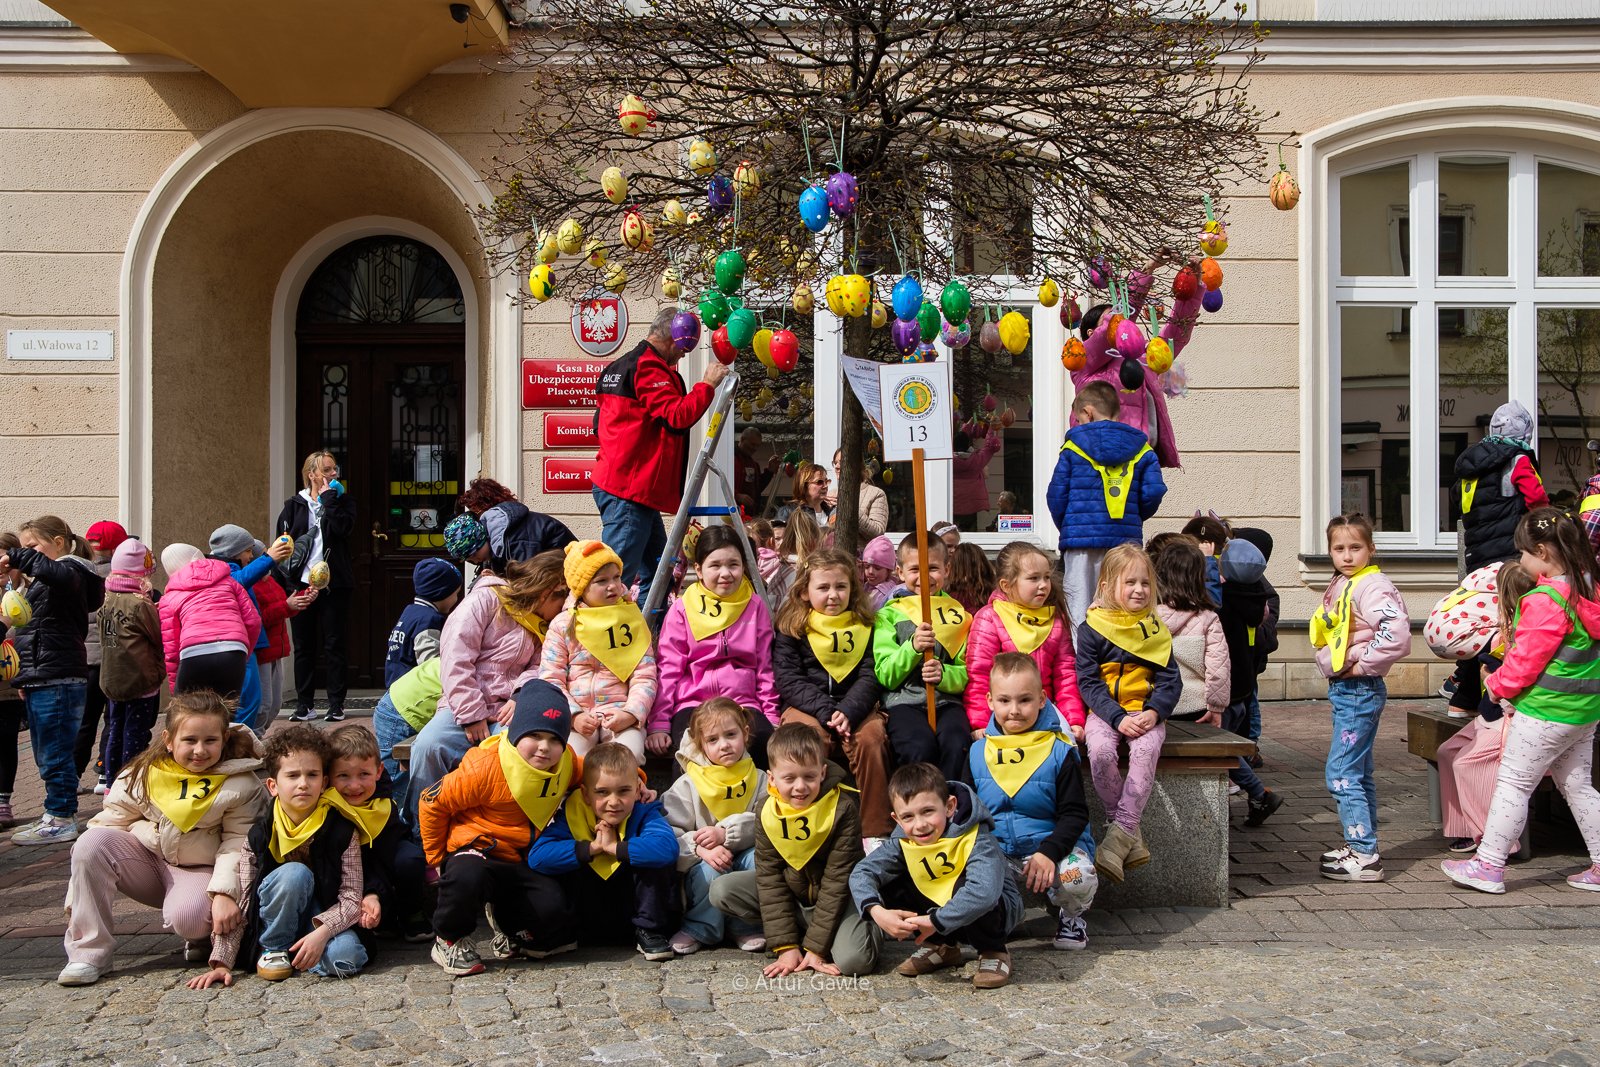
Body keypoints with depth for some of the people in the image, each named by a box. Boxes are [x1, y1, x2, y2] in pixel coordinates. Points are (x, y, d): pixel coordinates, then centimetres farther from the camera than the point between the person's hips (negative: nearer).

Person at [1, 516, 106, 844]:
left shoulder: (71, 569, -7)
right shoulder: (43, 581, 23)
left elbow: (61, 574, -35)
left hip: (58, 681, -10)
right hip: (41, 680, 10)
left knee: (55, 753, -6)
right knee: (46, 755, 14)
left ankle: (61, 820, 0)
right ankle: (58, 815, 22)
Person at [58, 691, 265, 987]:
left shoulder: (241, 785, -12)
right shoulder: (144, 773, -5)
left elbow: (238, 842, -13)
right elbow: (111, 821, -2)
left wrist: (225, 892, -28)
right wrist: (78, 893, -7)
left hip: (200, 871, -4)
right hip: (147, 858, 4)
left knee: (188, 917, -37)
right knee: (93, 840, -24)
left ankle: (209, 938, 5)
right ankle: (89, 951, -15)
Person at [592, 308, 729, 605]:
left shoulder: (621, 365, 22)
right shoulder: (648, 367, -11)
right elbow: (677, 415, -22)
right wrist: (708, 384, -12)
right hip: (630, 490, -11)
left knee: (656, 572, 13)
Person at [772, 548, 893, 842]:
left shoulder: (864, 626, 10)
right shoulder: (791, 627, 5)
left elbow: (870, 677, 1)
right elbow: (789, 679, -4)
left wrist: (848, 712, -18)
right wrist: (826, 711, -18)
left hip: (854, 707, 1)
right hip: (806, 706, -1)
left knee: (872, 736, -30)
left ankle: (876, 831, -22)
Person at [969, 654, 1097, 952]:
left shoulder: (1059, 752, -4)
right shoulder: (978, 753, 4)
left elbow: (1075, 814, -6)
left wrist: (1049, 851, -22)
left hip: (1053, 842, -2)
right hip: (996, 849, 2)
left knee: (1078, 877, -34)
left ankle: (1070, 916, 5)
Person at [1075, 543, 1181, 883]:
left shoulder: (1155, 629, 9)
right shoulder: (1091, 628, 0)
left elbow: (1170, 679, 5)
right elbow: (1088, 681, -5)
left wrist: (1155, 712, -14)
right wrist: (1118, 718, -17)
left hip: (1146, 711, 1)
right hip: (1105, 711, -1)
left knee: (1145, 751, -31)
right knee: (1100, 752, -31)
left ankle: (1120, 832, -28)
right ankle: (1131, 832, -17)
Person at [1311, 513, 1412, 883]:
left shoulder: (1371, 586, -17)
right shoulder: (1341, 585, 12)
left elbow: (1397, 634, -32)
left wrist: (1364, 665, -21)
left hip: (1359, 689, -10)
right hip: (1345, 689, 10)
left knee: (1341, 774, -9)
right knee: (1359, 773, 17)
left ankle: (1364, 856, -4)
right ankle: (1363, 845, 27)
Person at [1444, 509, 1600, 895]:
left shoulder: (1545, 601, -23)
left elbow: (1524, 663, -20)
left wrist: (1497, 685, 0)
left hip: (1545, 711, -9)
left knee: (1513, 784, 0)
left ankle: (1488, 865, 5)